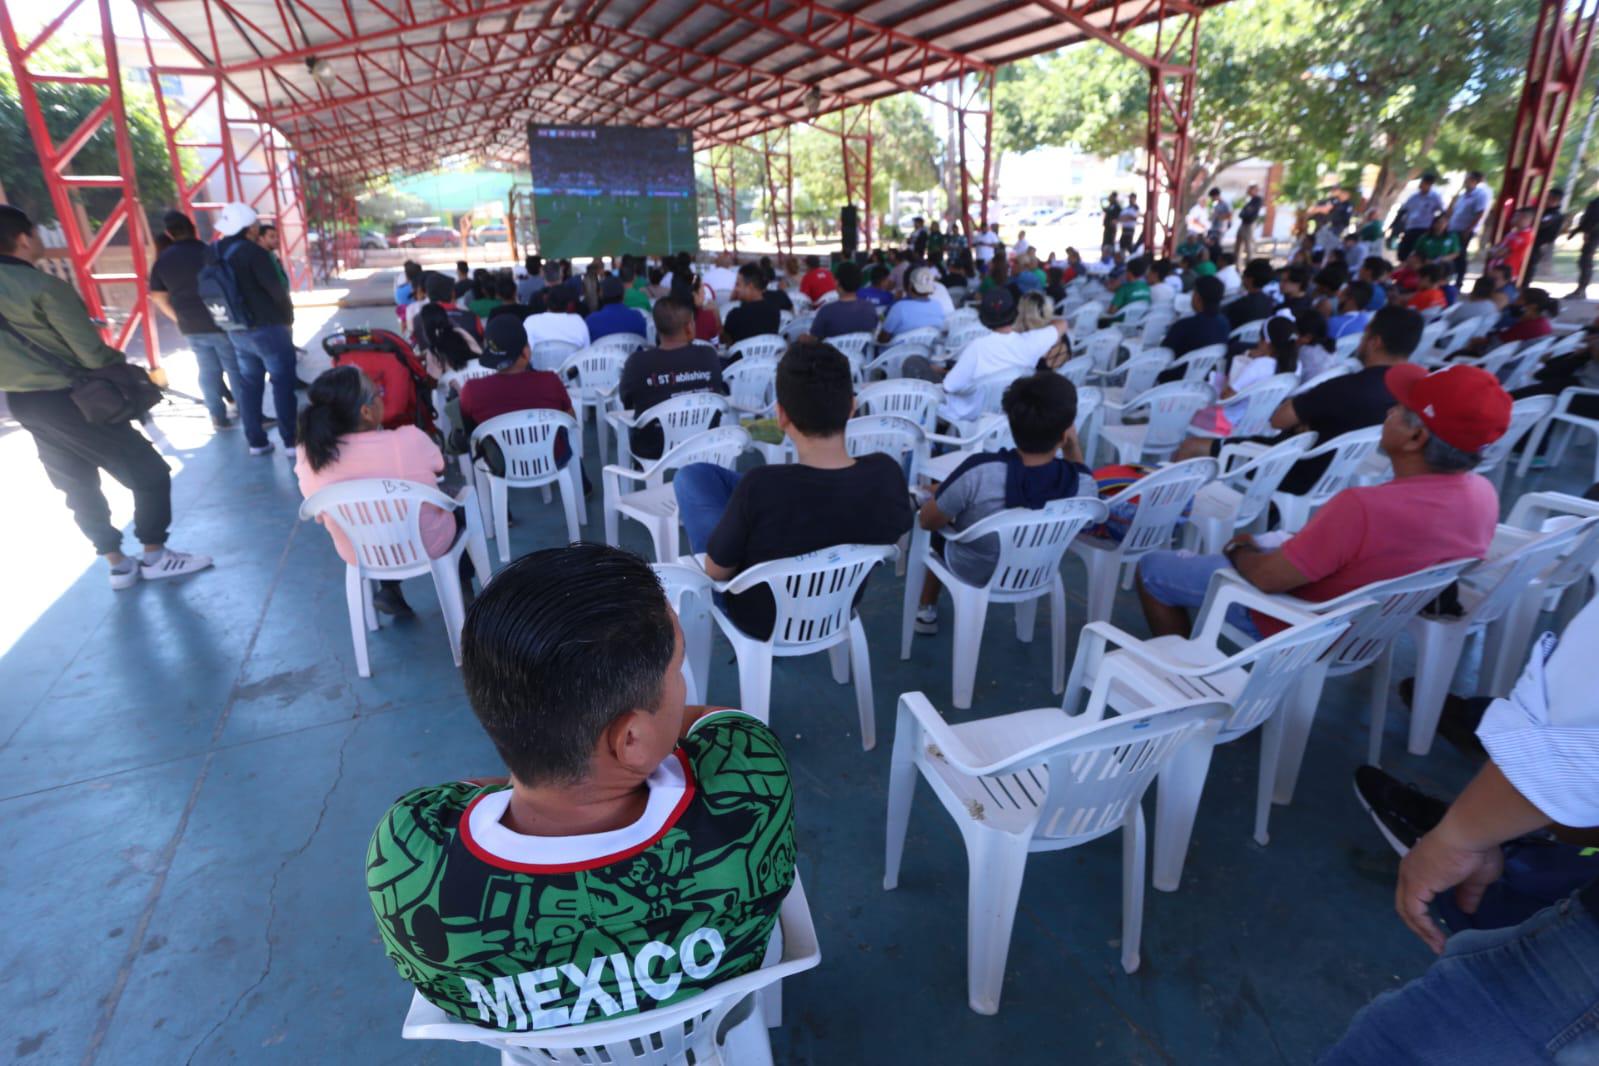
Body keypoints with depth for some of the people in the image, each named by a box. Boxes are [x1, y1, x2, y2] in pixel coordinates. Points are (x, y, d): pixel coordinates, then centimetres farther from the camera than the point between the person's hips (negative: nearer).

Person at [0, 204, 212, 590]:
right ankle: (154, 557, 8)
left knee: (78, 487, 16)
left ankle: (117, 563, 23)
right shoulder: (44, 287, -18)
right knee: (150, 474, 2)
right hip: (70, 400, -8)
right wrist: (124, 365, 2)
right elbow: (94, 355, -18)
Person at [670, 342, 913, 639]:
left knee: (693, 475, 10)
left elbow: (716, 571, -20)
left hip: (761, 621, -4)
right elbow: (894, 535, -3)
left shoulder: (762, 487, -37)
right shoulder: (887, 472, -25)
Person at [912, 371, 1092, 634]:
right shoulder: (1084, 483, -27)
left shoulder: (980, 471, -38)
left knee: (939, 524, 28)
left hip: (973, 573, -3)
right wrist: (1073, 448, -9)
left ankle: (927, 611, 43)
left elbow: (927, 521, -19)